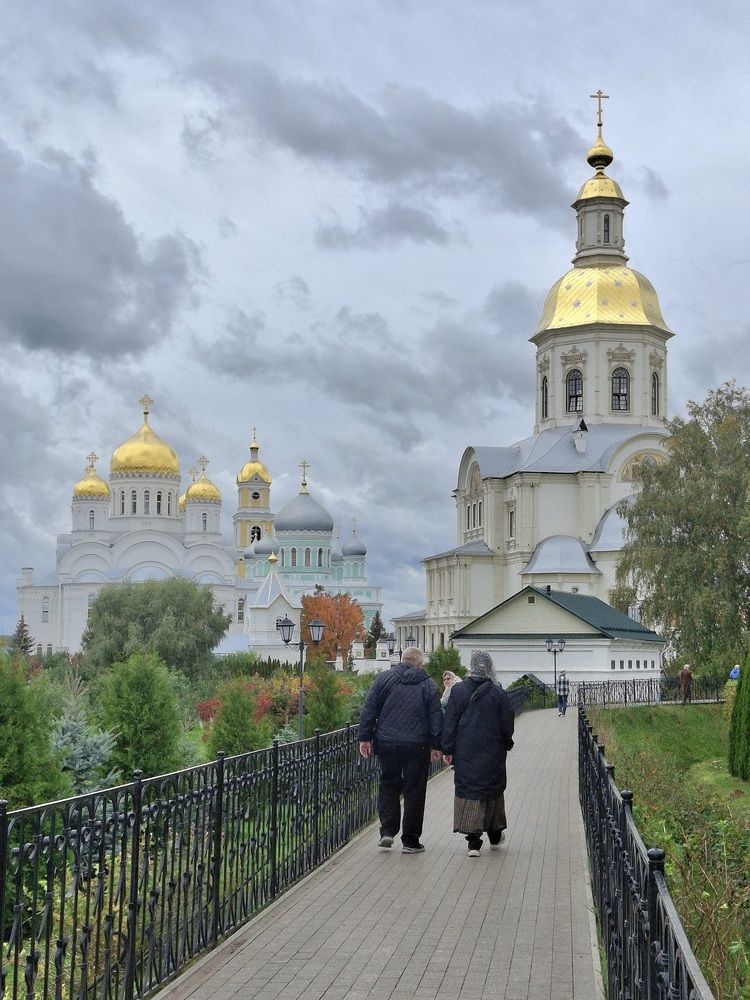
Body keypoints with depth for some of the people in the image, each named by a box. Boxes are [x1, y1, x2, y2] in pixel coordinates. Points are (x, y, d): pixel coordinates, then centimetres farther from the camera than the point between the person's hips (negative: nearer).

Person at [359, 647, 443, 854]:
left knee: (388, 785, 16)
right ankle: (410, 841, 9)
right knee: (414, 791, 6)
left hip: (387, 743, 1)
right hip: (417, 746, -1)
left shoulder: (384, 678, 4)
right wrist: (436, 746, 8)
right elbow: (436, 718, 2)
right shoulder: (428, 685, 3)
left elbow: (369, 710, 1)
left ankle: (387, 831, 6)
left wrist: (365, 738, 5)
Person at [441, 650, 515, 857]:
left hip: (465, 754, 0)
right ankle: (495, 836, 29)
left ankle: (473, 841, -5)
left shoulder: (458, 691, -4)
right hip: (492, 753, 0)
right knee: (492, 788, 16)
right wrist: (507, 744, 16)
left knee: (468, 789, 2)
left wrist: (448, 750, 3)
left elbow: (449, 723, -3)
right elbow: (507, 723, 0)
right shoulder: (498, 693, -6)